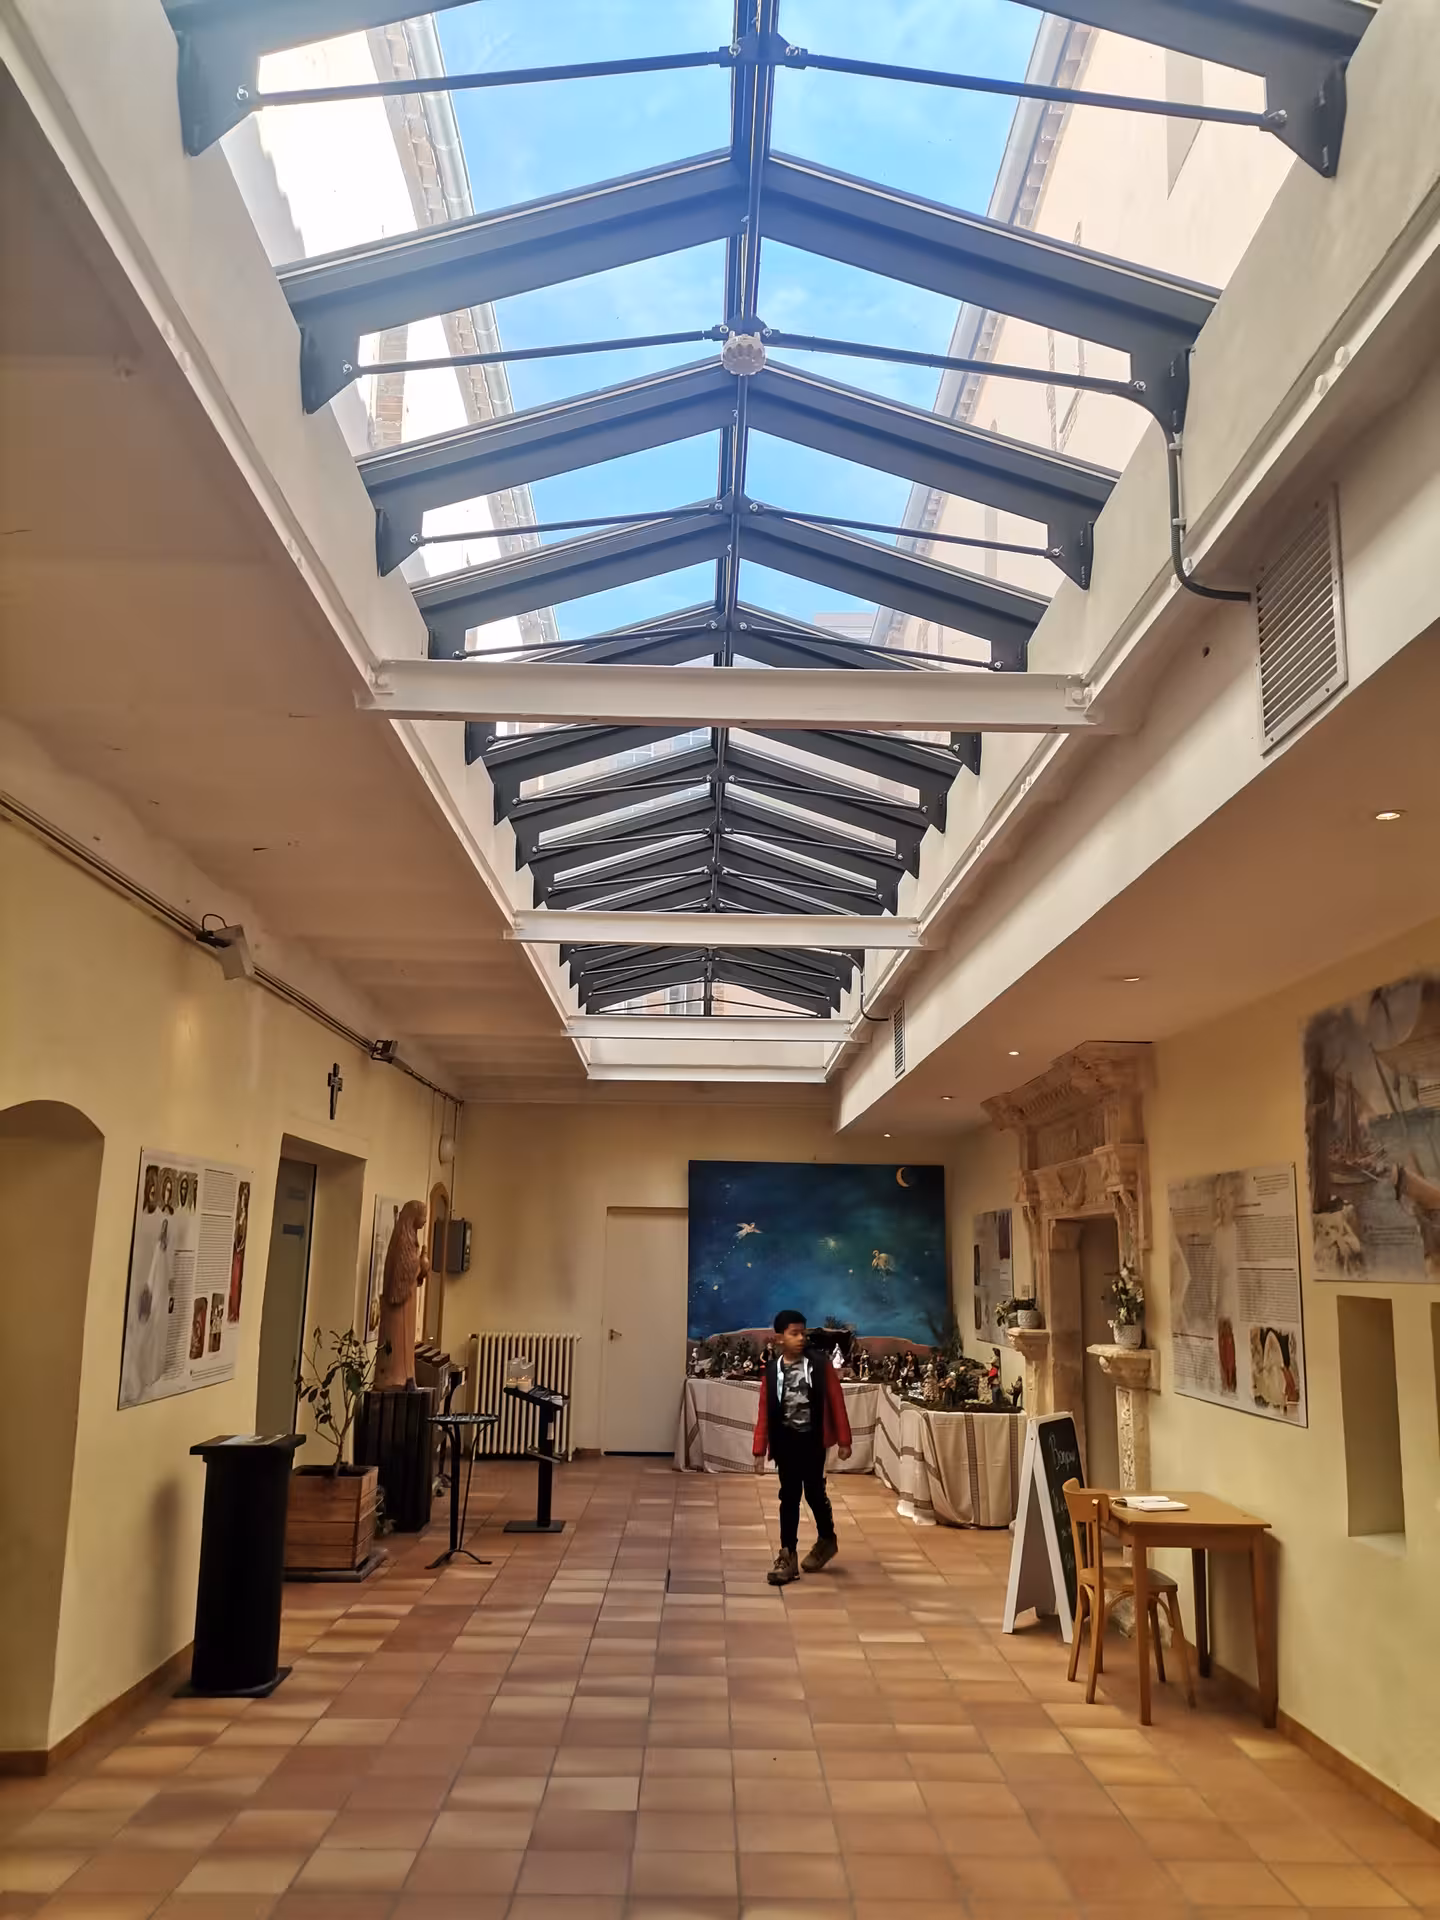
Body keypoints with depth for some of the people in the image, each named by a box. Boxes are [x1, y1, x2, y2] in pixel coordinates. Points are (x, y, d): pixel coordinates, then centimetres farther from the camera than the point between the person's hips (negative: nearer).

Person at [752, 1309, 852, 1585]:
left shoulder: (820, 1362, -7)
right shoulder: (772, 1370, -3)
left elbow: (836, 1401, -3)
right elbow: (764, 1412, 1)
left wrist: (844, 1440, -4)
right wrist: (759, 1450, 1)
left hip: (813, 1439, -1)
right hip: (785, 1441, 1)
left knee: (814, 1492, 7)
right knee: (789, 1497, 6)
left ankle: (826, 1539, 34)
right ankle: (787, 1556, 13)